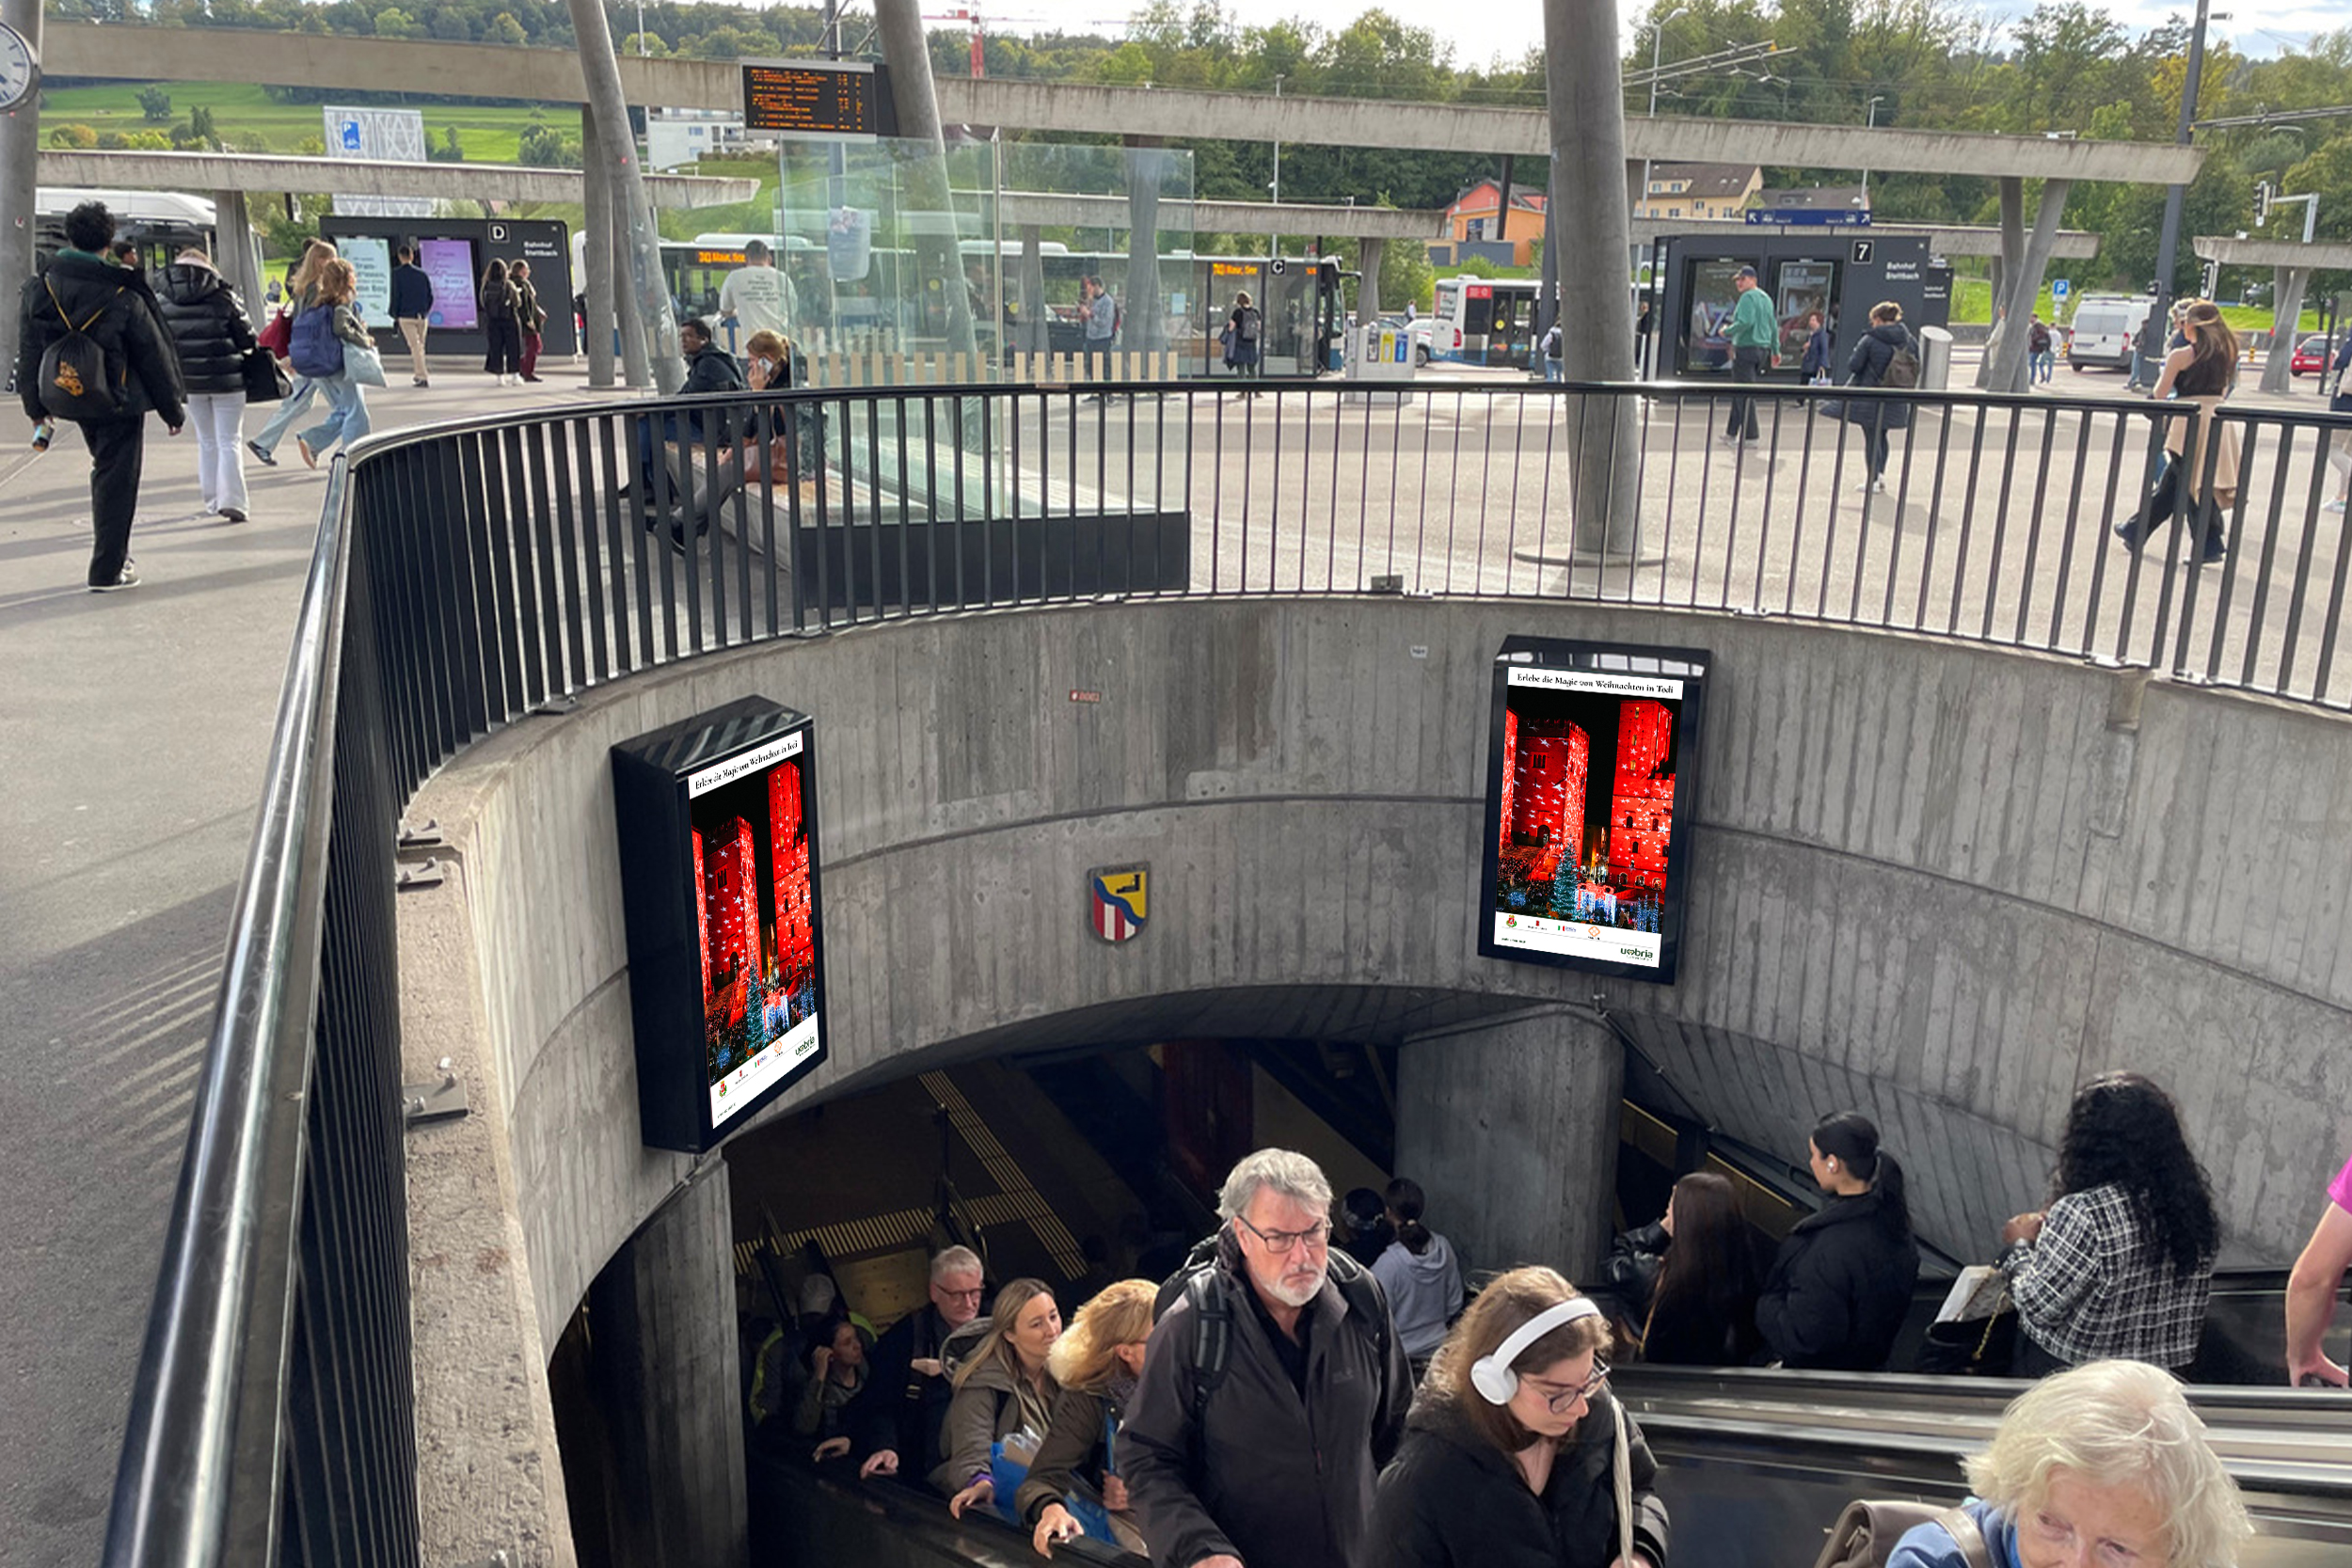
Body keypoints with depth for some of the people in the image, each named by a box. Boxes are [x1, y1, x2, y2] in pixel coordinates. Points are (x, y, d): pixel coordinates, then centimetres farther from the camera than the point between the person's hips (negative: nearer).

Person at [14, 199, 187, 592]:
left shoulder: (37, 289, -5)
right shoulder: (123, 298, -19)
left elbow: (28, 351, 3)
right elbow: (154, 357, -10)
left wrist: (35, 404, 15)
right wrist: (173, 409, 1)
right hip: (119, 401, -5)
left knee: (105, 470, 24)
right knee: (116, 480, 2)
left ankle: (112, 555, 29)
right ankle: (108, 570, 3)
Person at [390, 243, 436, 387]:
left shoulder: (397, 273, -4)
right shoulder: (422, 273, 7)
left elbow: (396, 296, -6)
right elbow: (430, 296, 8)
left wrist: (395, 316, 1)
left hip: (406, 316, -4)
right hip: (422, 316, 4)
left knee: (414, 346, -6)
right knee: (420, 346, 16)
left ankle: (423, 377, -13)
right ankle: (419, 374, 25)